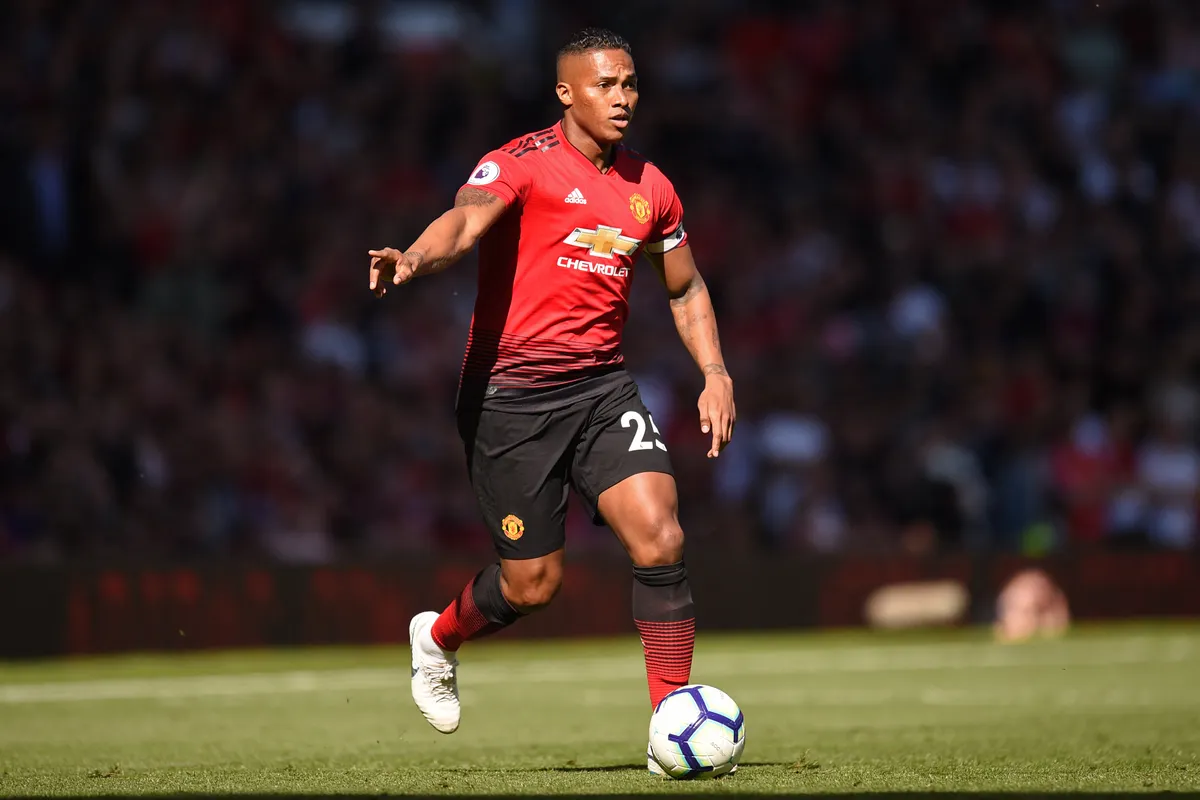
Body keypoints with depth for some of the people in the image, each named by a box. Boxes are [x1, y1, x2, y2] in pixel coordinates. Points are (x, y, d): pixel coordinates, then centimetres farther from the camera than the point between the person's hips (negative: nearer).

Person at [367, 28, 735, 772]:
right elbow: (466, 220, -27)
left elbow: (685, 287, 24)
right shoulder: (522, 163, -8)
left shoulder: (649, 188, 10)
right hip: (510, 394, -4)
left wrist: (716, 373, 11)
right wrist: (416, 259, -49)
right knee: (534, 584, 1)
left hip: (603, 386, 4)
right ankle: (439, 637, 36)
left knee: (660, 538, -16)